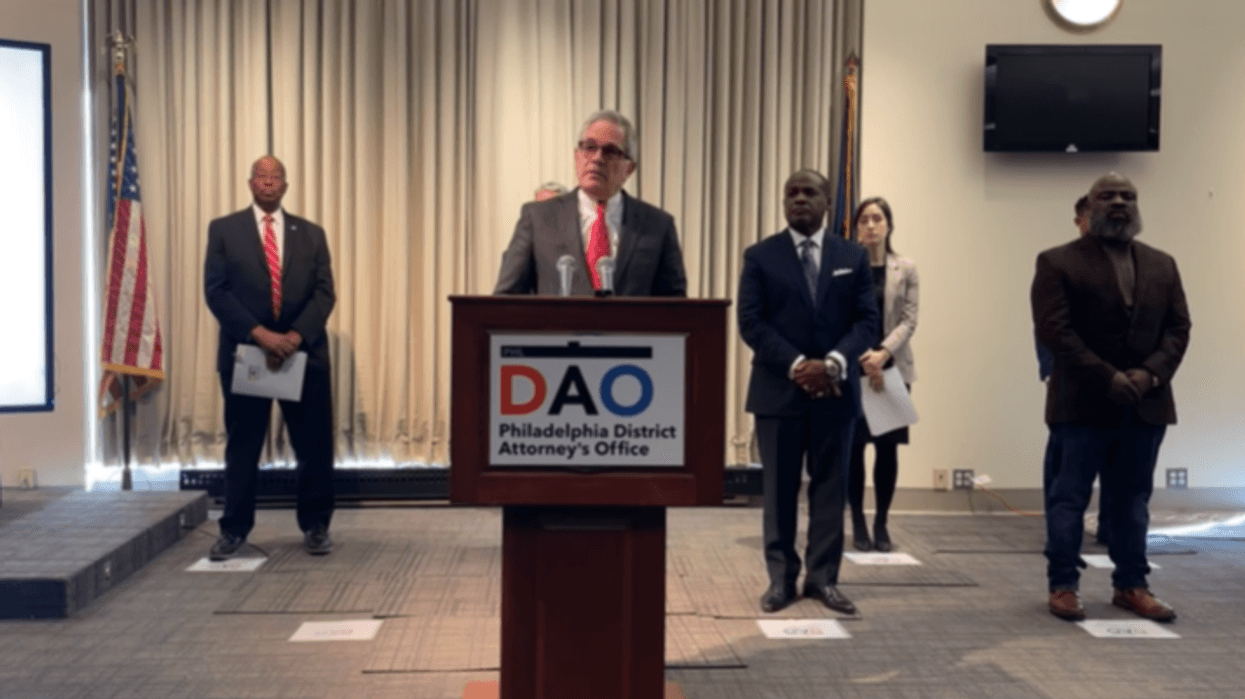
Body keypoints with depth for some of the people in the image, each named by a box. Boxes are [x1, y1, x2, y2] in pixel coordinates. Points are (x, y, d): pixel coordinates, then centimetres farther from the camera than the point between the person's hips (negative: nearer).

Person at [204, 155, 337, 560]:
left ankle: (315, 527, 17)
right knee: (242, 447, 6)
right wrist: (259, 333, -16)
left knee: (314, 445, 4)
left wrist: (296, 336, -14)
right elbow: (216, 291, -4)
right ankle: (234, 530, 17)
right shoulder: (224, 230, 5)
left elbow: (324, 293, 2)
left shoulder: (311, 234, 10)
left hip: (304, 352, 2)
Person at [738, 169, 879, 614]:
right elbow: (751, 322, -5)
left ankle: (823, 577, 14)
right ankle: (781, 577, 12)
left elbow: (867, 320, 3)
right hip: (778, 389, -1)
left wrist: (833, 363, -15)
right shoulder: (760, 256, 3)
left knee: (830, 486, 5)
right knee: (779, 488, 4)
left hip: (836, 390, 2)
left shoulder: (853, 256, 9)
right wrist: (796, 365, -17)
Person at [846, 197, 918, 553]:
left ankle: (881, 523, 14)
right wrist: (864, 359, -15)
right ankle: (859, 523, 11)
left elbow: (908, 319, -1)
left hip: (893, 367, 2)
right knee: (854, 446, -1)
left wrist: (883, 353, -15)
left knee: (887, 447, 3)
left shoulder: (906, 269, 5)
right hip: (852, 369, -2)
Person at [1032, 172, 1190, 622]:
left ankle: (1130, 585, 19)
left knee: (1133, 498, 11)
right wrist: (1108, 377, -17)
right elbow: (1053, 330, -11)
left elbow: (1178, 327, 8)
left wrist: (1151, 373, -10)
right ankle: (1062, 586, 8)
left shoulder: (1162, 265, 14)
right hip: (1083, 402, -4)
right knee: (1069, 497, 0)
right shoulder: (1058, 262, -2)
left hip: (1145, 404, 5)